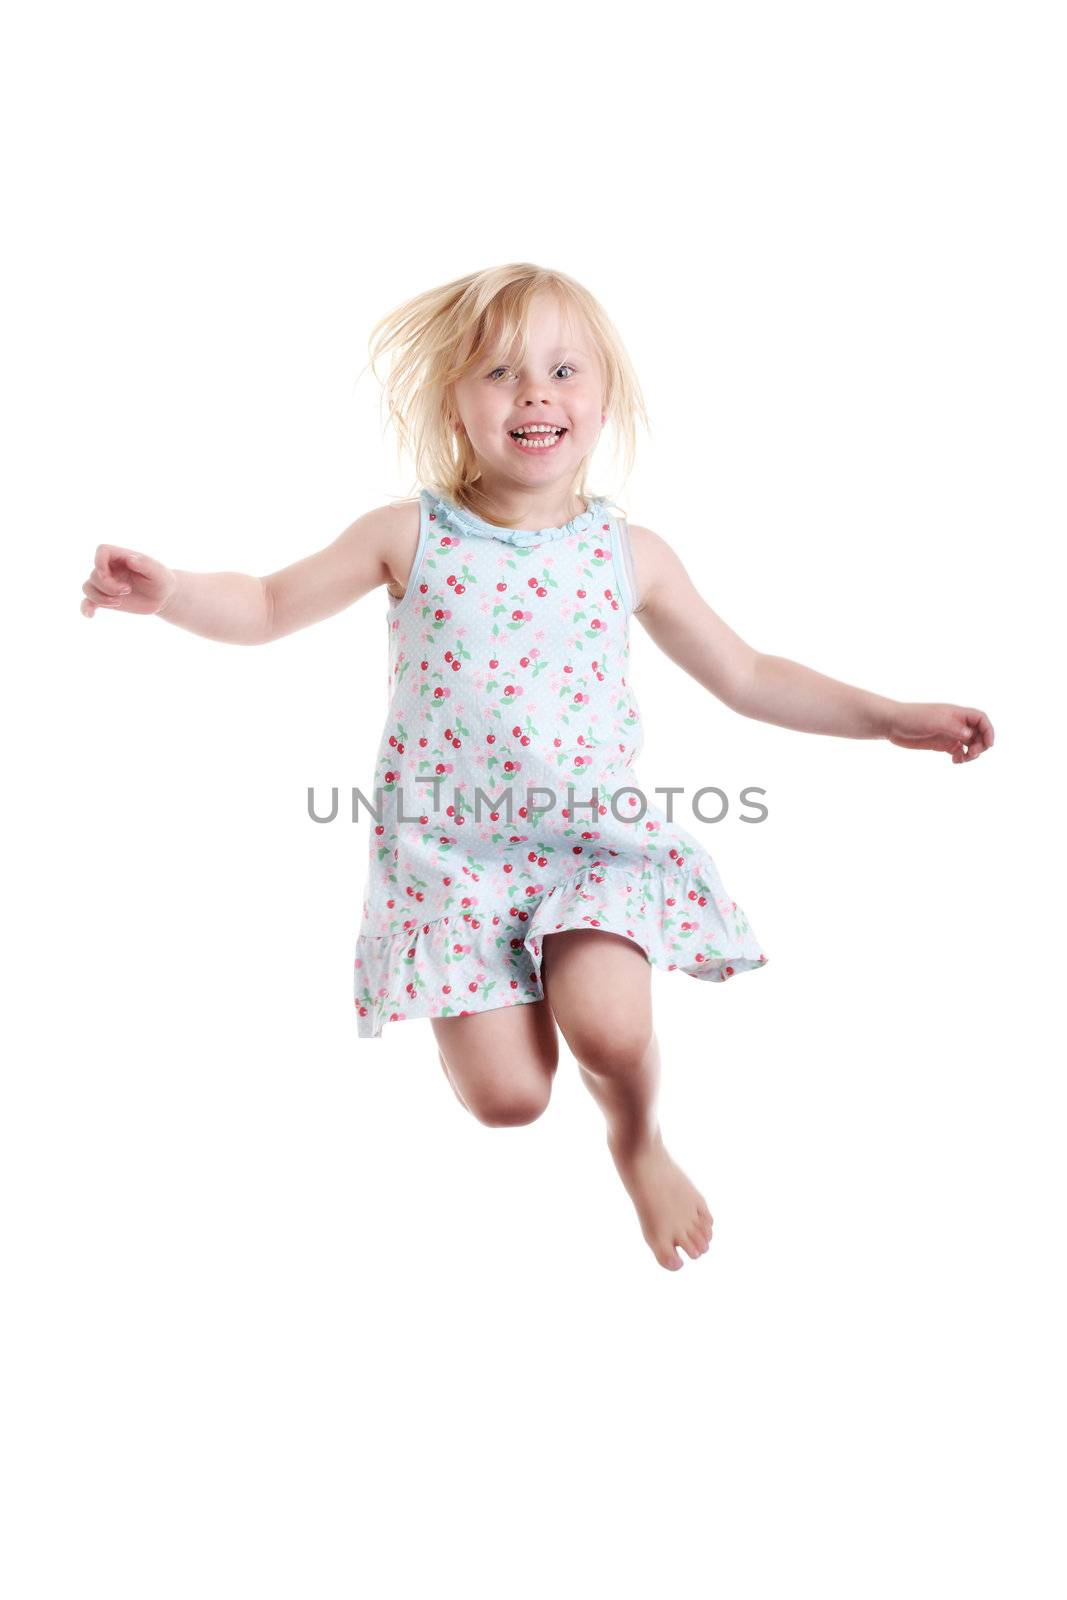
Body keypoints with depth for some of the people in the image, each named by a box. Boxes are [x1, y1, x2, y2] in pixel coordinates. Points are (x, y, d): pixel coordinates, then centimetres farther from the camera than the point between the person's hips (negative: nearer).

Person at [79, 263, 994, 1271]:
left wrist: (894, 719, 4)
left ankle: (638, 1142, 13)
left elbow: (748, 678, 8)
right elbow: (268, 607, 4)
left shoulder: (629, 554, 0)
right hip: (452, 848, 0)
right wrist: (165, 592, -15)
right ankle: (482, 999, 29)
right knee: (506, 1098, -9)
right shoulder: (409, 536, -4)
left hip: (594, 838, 1)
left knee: (609, 1031, -24)